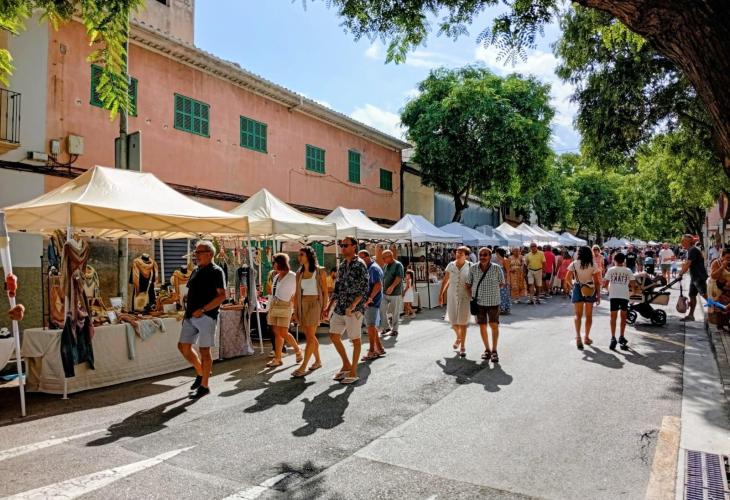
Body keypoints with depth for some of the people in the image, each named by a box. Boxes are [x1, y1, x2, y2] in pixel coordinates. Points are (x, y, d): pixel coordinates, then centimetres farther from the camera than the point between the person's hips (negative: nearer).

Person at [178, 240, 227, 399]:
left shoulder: (215, 271, -8)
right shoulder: (195, 271, 16)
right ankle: (200, 373, 29)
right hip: (191, 316, 8)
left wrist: (203, 310, -21)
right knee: (183, 346, 9)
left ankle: (204, 386, 11)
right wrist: (187, 311, 14)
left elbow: (222, 295, -16)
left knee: (204, 350, -1)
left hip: (206, 316, -8)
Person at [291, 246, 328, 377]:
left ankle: (303, 367, -9)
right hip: (302, 306, 6)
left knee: (310, 337, -8)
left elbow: (325, 292, -4)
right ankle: (318, 361, 27)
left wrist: (324, 309, -10)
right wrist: (295, 311, 8)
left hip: (315, 304, -6)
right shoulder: (299, 274, 10)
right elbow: (297, 294, 12)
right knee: (310, 336, 12)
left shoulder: (319, 272, -4)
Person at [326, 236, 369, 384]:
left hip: (354, 309, -8)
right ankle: (346, 365, 26)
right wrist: (329, 306, 11)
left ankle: (353, 372, 13)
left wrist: (352, 306, -23)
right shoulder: (342, 265, 13)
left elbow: (364, 289, -15)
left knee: (355, 340, 2)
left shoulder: (359, 265, -10)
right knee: (334, 336, 10)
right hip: (339, 309, 8)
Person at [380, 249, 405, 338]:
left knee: (395, 313, 2)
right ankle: (386, 327, 14)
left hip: (395, 293, -6)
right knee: (382, 310, -1)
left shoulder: (398, 265, -8)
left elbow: (399, 277, -21)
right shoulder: (385, 266, 13)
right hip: (384, 293, 6)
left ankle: (394, 330, 14)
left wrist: (392, 286, -33)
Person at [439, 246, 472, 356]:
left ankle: (462, 346, 13)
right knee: (453, 321, 7)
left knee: (462, 321, 0)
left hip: (464, 297, -3)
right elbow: (445, 280, 8)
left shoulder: (470, 266, -5)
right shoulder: (451, 265, 2)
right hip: (452, 296, 3)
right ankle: (459, 337, 38)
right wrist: (440, 294, 7)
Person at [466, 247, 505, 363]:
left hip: (493, 302, -2)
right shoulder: (473, 269, -5)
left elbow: (501, 284, 5)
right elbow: (468, 284, 6)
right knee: (482, 326, 10)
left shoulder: (497, 269, -9)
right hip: (478, 302, 2)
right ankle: (487, 350, 26)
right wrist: (471, 296, -1)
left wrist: (491, 290, 3)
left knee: (494, 326, 2)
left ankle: (494, 351, 17)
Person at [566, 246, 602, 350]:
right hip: (590, 290, 0)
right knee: (589, 315, 15)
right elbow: (597, 282, -5)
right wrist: (598, 295, 1)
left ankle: (578, 336, -14)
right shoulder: (593, 265, -5)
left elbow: (568, 278, -7)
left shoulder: (574, 264, -5)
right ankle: (586, 337, 23)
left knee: (578, 315, 5)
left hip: (578, 289, 0)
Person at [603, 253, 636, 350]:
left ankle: (613, 338, -6)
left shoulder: (610, 270, 4)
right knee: (623, 317, 15)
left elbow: (605, 283, 1)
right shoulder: (628, 271, 6)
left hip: (613, 295, -1)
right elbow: (633, 283, 2)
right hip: (624, 295, 1)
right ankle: (621, 337, 20)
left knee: (613, 317, 3)